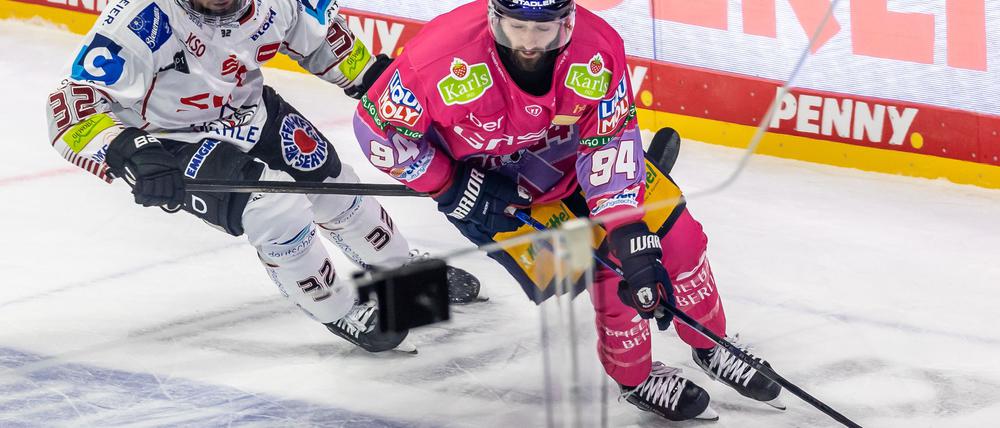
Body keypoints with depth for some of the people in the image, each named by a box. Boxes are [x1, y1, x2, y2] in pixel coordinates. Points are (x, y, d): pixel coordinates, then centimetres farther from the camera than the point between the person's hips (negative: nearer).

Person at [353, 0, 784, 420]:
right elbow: (378, 128, -22)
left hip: (573, 153, 3)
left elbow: (609, 145, -24)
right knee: (601, 271, -15)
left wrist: (632, 237, -32)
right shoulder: (445, 56, -36)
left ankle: (709, 346, 23)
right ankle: (635, 376, 12)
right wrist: (453, 187, -22)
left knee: (671, 230, -3)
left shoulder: (598, 50, -29)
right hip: (479, 182, -3)